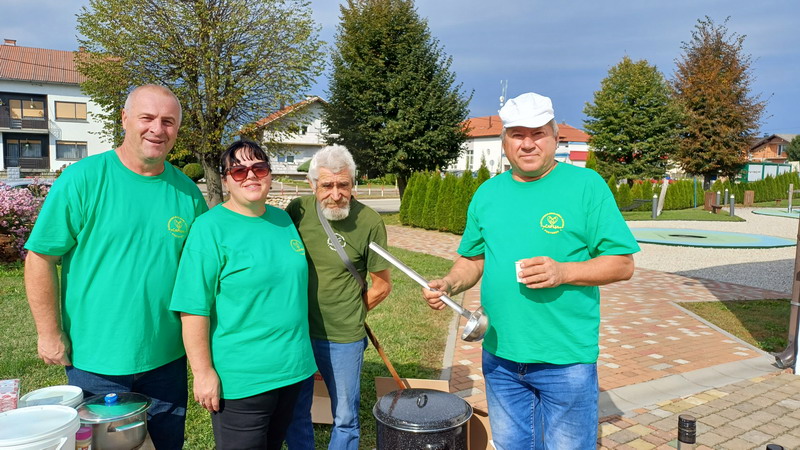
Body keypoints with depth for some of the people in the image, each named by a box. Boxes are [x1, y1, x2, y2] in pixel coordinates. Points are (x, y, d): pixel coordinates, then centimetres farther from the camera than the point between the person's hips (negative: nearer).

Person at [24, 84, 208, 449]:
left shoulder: (186, 192, -1)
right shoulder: (83, 179, -12)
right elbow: (40, 258, -10)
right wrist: (50, 334, -9)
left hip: (166, 358, 4)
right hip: (95, 361, -3)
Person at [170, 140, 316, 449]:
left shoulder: (283, 220, 5)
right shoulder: (210, 228, -14)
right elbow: (194, 308, -17)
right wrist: (203, 372, -17)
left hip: (292, 367, 6)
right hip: (240, 378, -6)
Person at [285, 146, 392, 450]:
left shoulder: (369, 222, -13)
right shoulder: (298, 210, -5)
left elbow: (382, 286, -2)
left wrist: (349, 316, 0)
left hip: (343, 338, -3)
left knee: (345, 418, 13)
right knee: (294, 413, 19)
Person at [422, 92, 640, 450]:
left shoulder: (586, 185, -8)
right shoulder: (487, 193, 6)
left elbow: (623, 264, -9)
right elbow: (472, 259, 14)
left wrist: (562, 272, -24)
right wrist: (448, 284, -6)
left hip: (566, 362, -4)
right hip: (499, 356, 5)